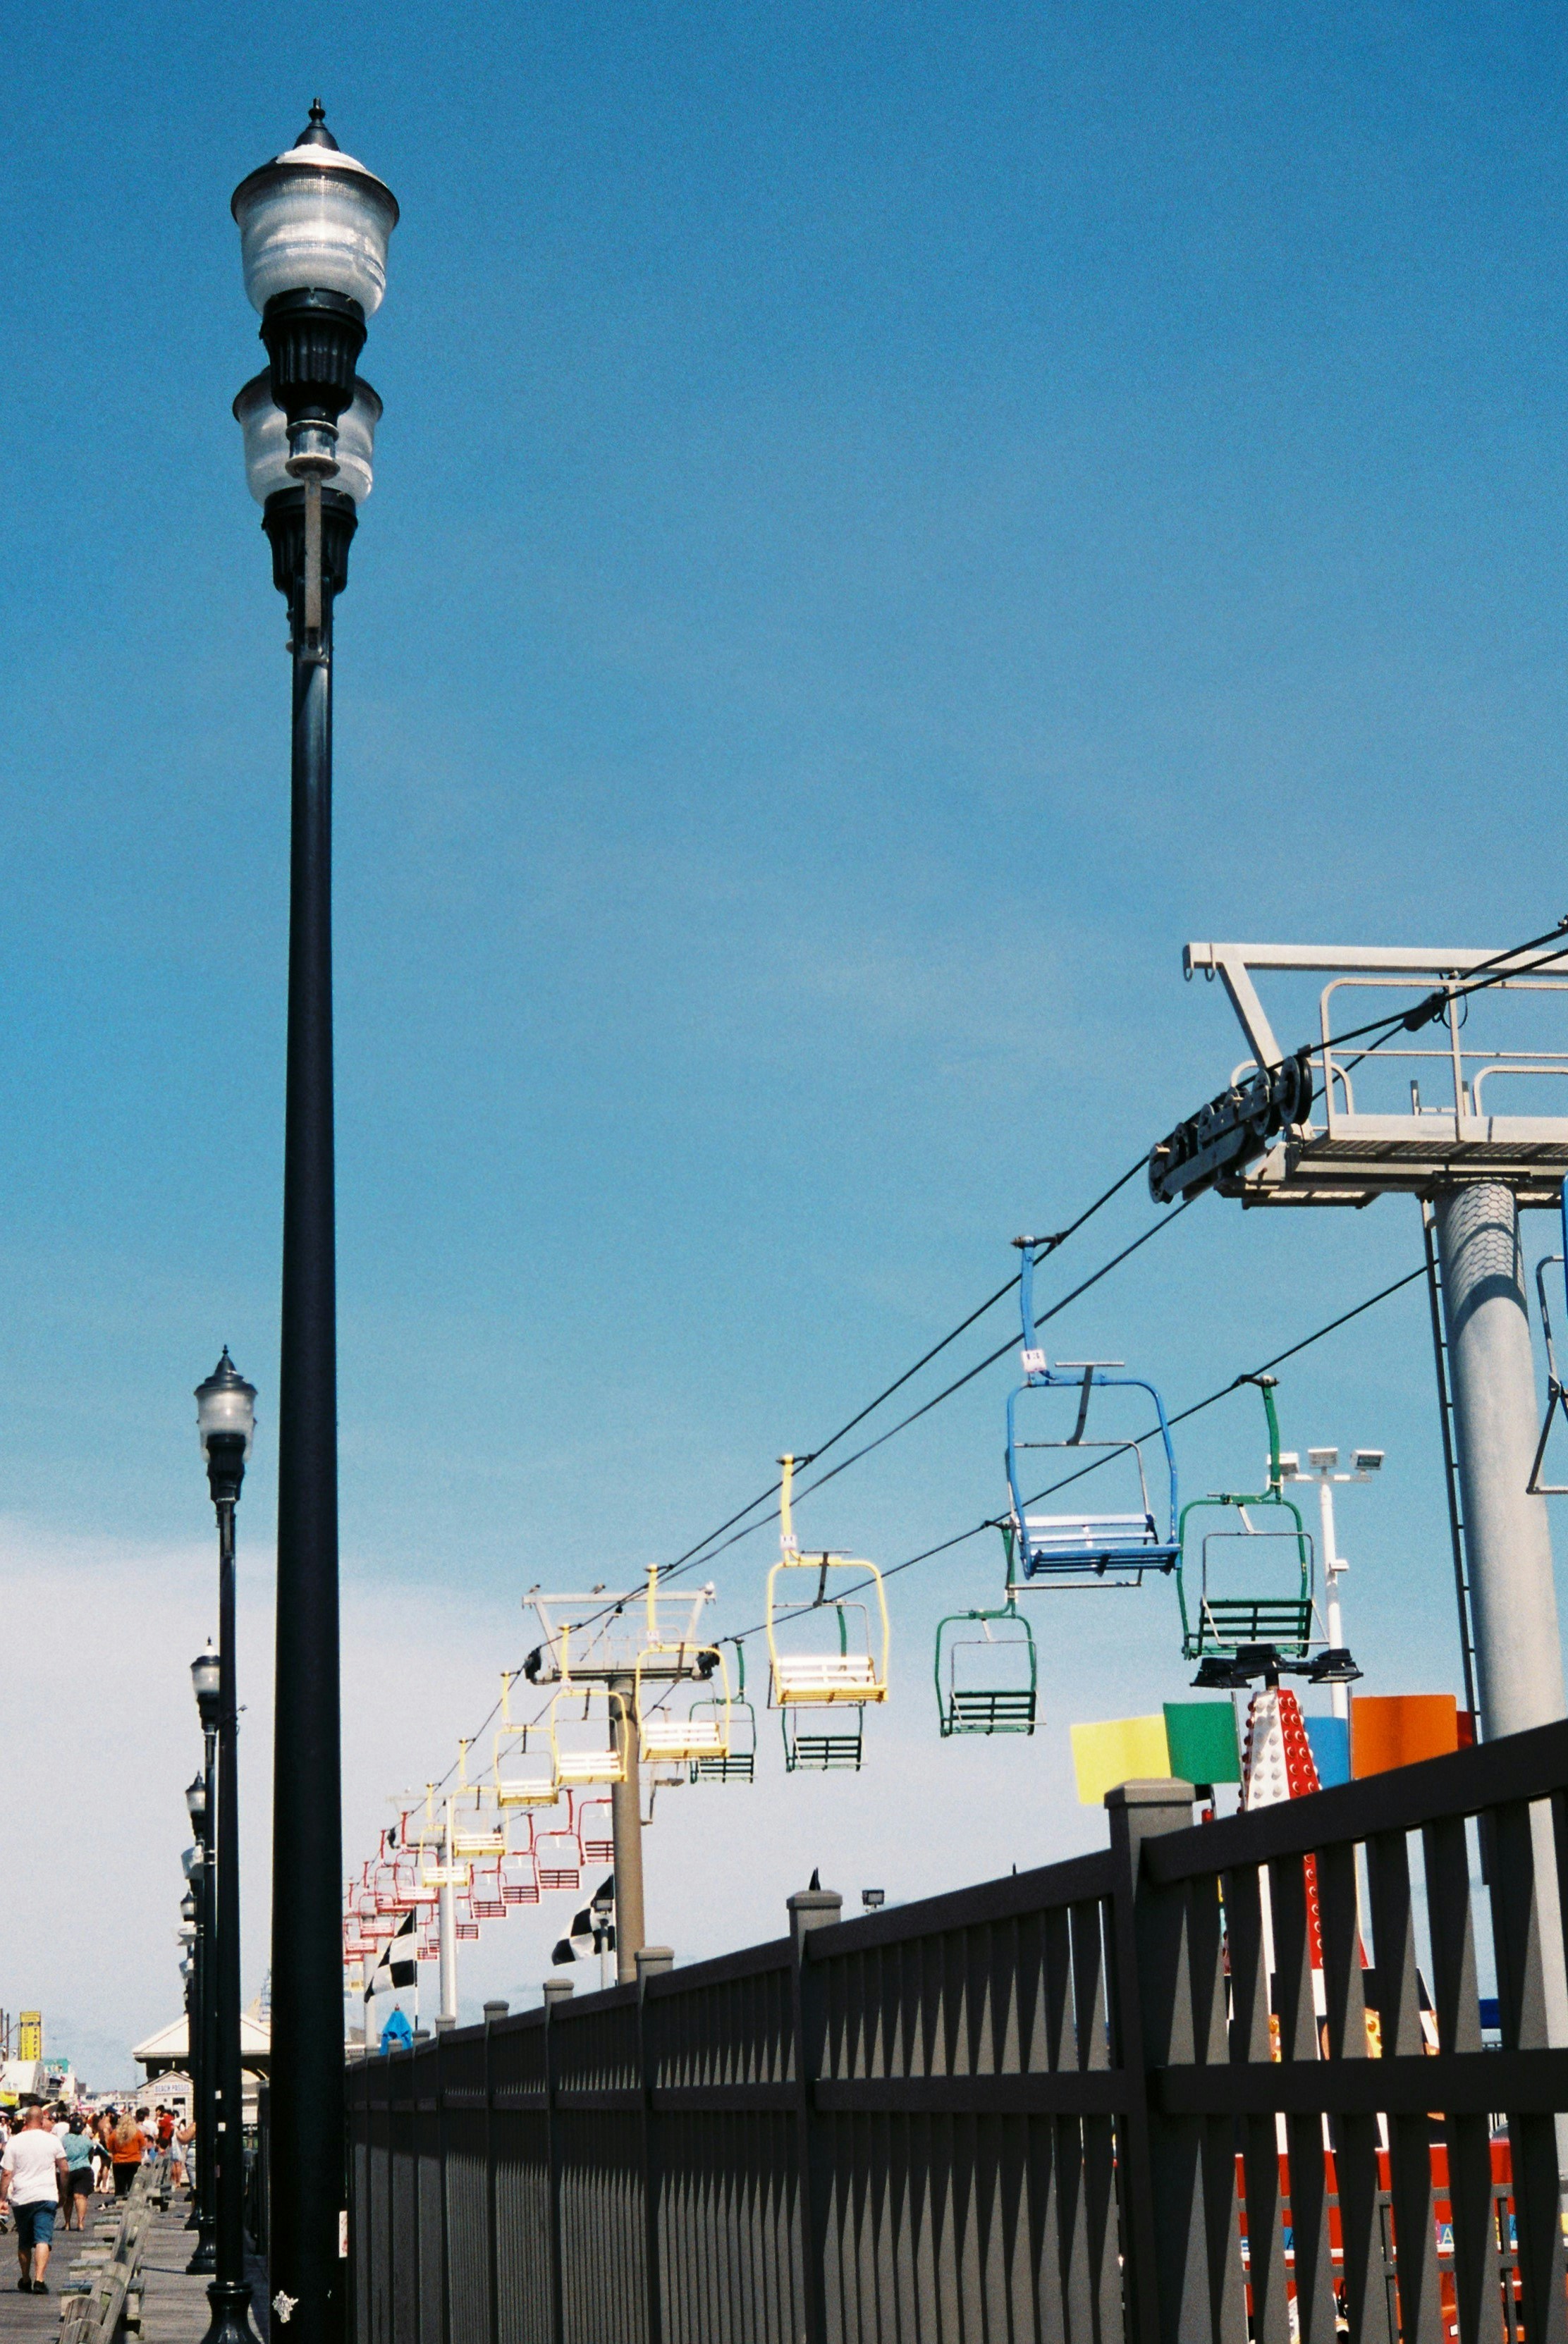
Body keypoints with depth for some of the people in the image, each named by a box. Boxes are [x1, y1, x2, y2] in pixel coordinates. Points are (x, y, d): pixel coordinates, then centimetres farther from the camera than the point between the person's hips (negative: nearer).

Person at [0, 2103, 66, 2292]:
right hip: (46, 2196, -1)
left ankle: (25, 2281, 26)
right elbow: (63, 2167, 13)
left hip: (21, 2198, 1)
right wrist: (63, 2189, 29)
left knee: (24, 2242, 16)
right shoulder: (52, 2140, 2)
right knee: (43, 2239, -7)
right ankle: (39, 2280, -22)